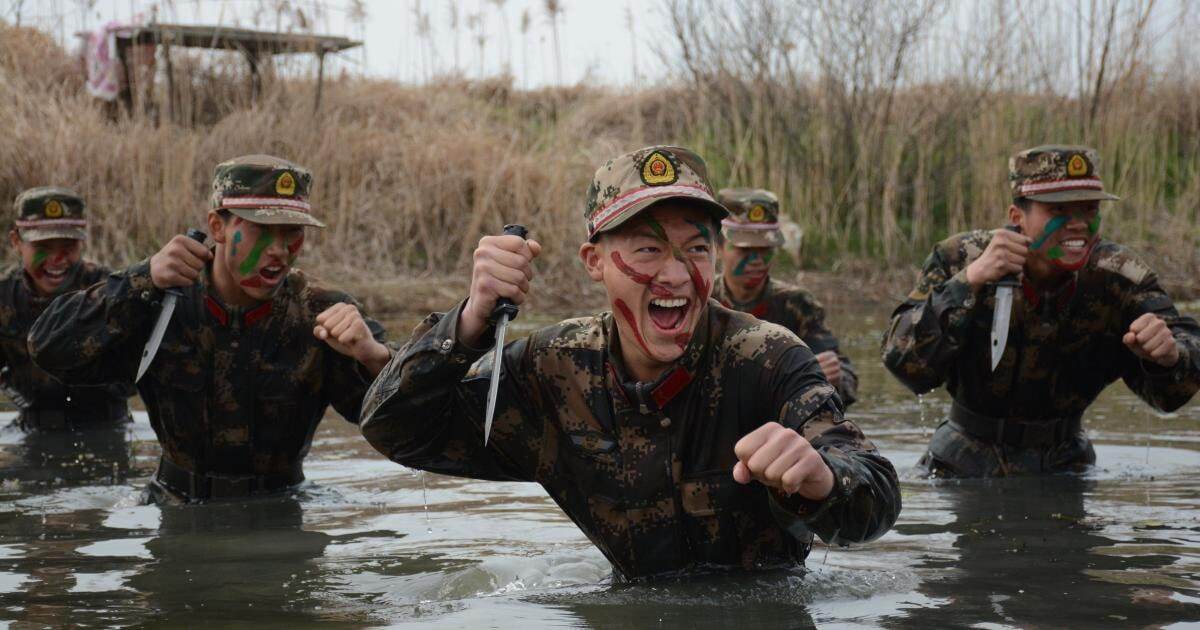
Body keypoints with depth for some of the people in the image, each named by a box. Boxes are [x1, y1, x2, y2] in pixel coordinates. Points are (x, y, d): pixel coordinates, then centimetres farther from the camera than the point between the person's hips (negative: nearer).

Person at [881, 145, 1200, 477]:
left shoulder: (1119, 278, -11)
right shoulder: (960, 260, -16)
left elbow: (1172, 393, -13)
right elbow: (907, 366, -27)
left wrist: (1169, 354, -37)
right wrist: (970, 281, -37)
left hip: (1062, 461, 2)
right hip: (966, 463, -2)